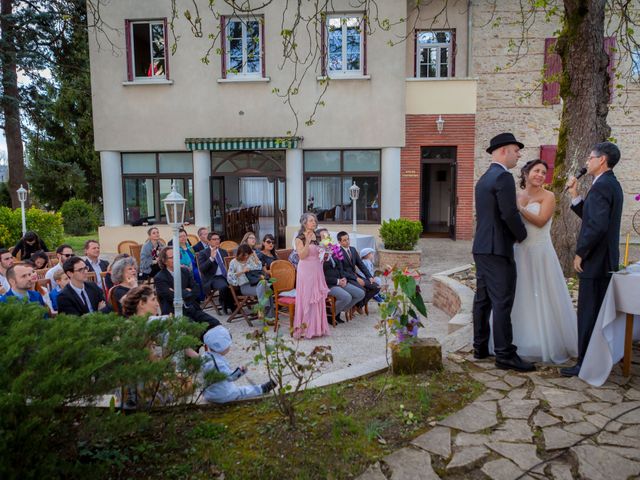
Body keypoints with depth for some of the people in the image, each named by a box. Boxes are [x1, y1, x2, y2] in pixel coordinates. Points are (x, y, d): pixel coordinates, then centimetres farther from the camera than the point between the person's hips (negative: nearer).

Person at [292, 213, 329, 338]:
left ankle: (317, 327, 18)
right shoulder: (299, 239, -7)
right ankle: (305, 328, 7)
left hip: (317, 270, 6)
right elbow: (302, 256, -17)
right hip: (306, 270, -6)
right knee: (306, 298, -2)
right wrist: (307, 241, -24)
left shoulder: (316, 237, 11)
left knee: (318, 298, 8)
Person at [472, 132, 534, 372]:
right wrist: (522, 235, -2)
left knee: (483, 299, 13)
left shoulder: (483, 178, 17)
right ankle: (505, 354, 1)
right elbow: (510, 214, -19)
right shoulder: (503, 177, -13)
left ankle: (480, 347, 20)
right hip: (498, 250, -10)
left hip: (481, 248, 10)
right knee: (502, 302, -5)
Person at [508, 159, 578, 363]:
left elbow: (540, 220, -16)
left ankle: (548, 343, 15)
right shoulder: (516, 196, 9)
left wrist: (519, 208, -15)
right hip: (519, 252, 4)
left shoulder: (548, 196, -3)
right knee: (520, 296, 9)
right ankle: (522, 340, 22)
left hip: (540, 253, -4)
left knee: (542, 297, 1)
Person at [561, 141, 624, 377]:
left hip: (595, 260, -10)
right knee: (600, 312, 18)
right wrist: (575, 195, 8)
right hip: (607, 260, 10)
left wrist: (580, 253, -17)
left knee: (588, 312, -3)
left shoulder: (601, 186, -17)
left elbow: (597, 225, -26)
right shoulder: (611, 184, 15)